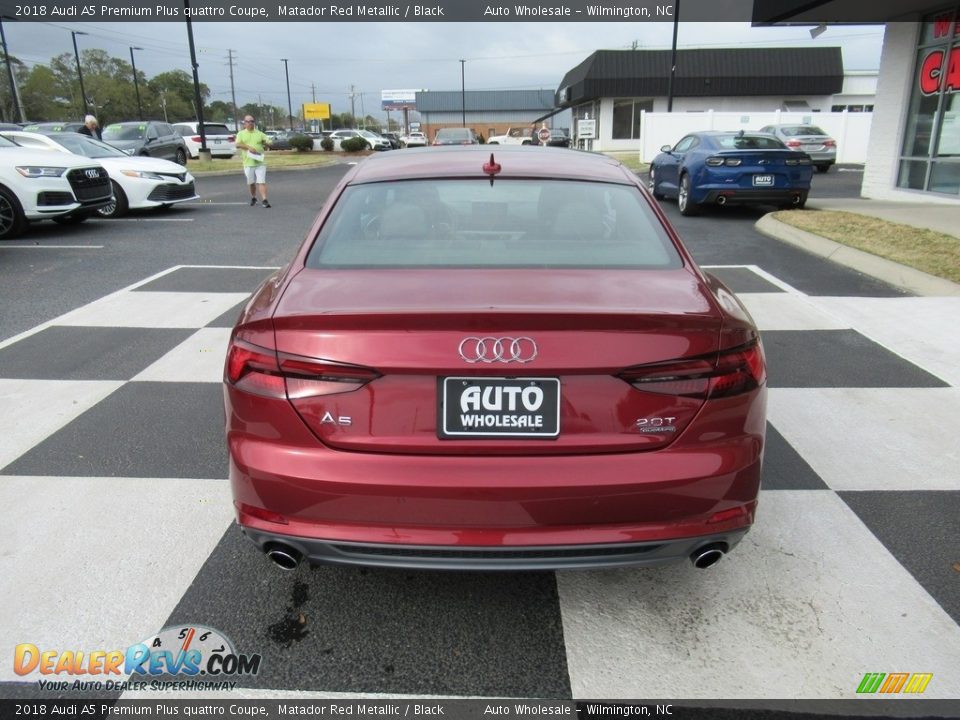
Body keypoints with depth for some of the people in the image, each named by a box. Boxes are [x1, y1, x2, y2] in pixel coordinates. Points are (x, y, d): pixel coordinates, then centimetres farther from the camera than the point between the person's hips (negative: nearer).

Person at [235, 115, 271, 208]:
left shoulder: (259, 133, 11)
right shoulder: (241, 134, 10)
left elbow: (269, 142, 8)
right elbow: (238, 145, -5)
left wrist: (266, 143, -16)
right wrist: (249, 147, -20)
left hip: (260, 162, -1)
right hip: (248, 162, 1)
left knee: (261, 181, -10)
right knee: (251, 182, 10)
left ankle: (264, 200, -16)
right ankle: (253, 198, 29)